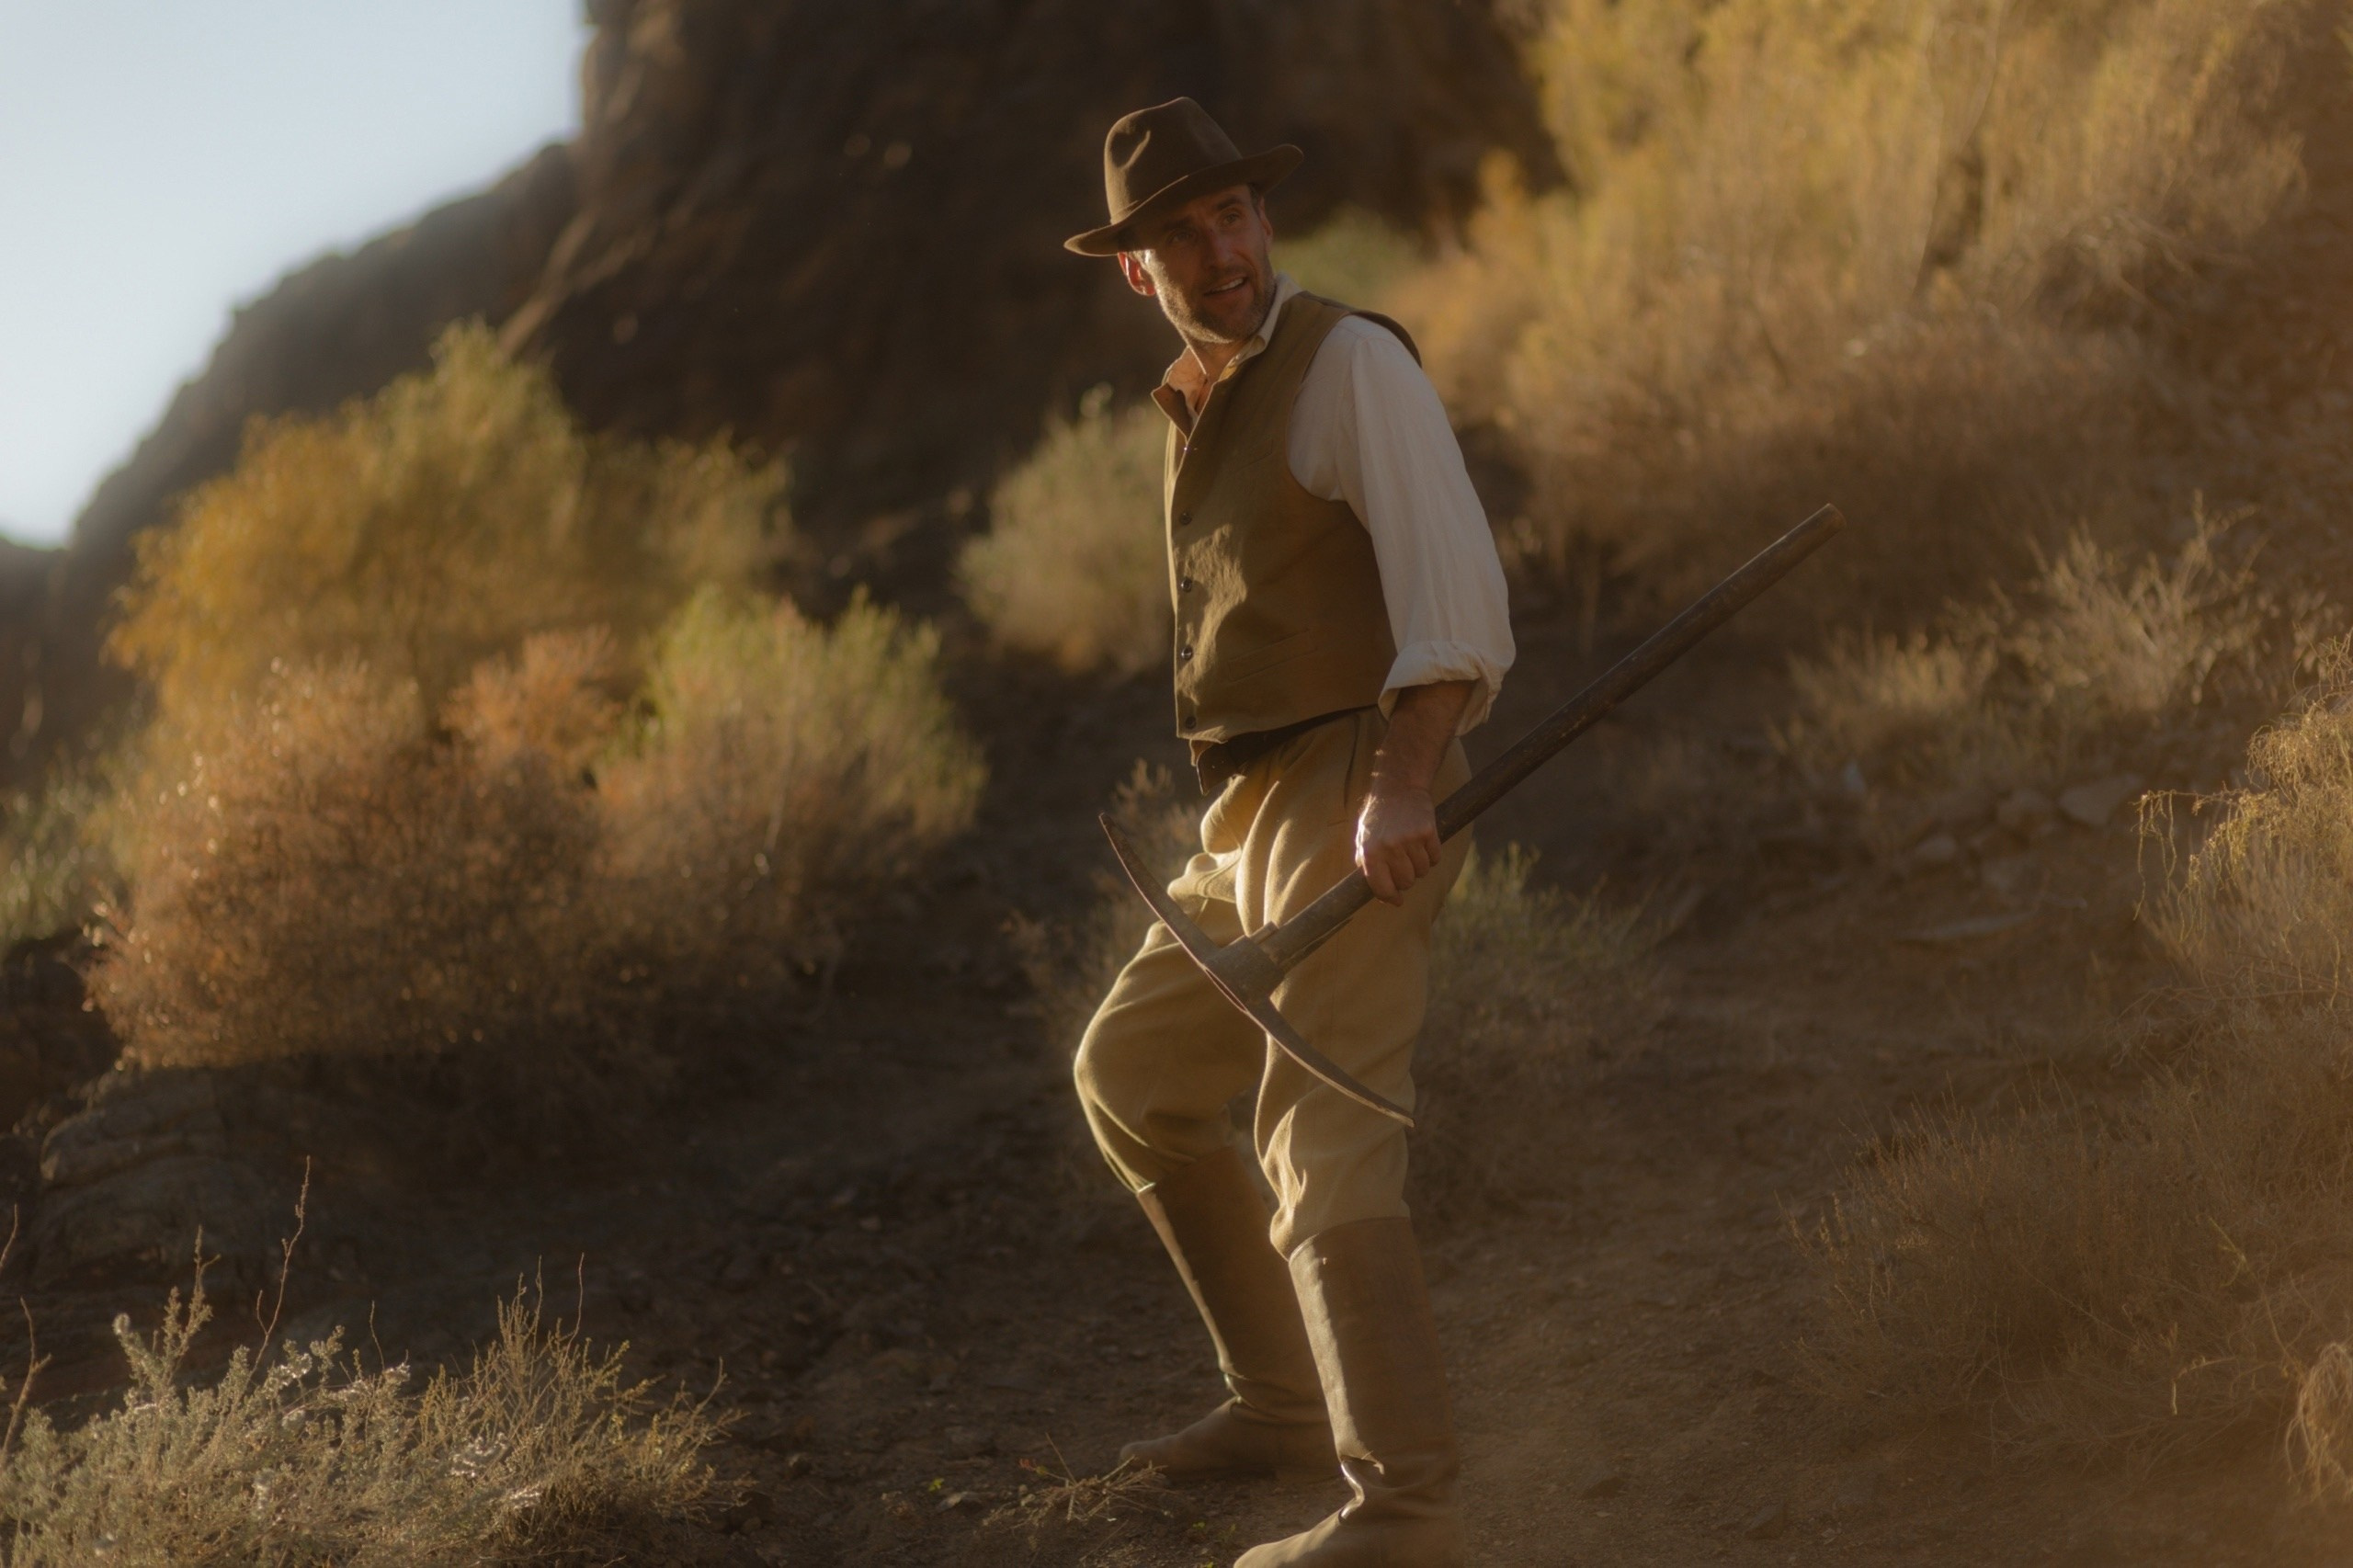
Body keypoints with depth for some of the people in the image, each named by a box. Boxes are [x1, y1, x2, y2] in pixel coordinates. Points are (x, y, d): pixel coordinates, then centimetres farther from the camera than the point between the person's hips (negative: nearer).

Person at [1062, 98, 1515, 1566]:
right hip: (1259, 822, 10)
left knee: (1323, 1151, -14)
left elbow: (1453, 578, -23)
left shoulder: (1351, 359, -12)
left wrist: (1403, 789, -35)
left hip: (1360, 810, -10)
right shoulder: (1210, 402, 16)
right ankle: (1282, 1400, 26)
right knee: (1132, 1077, 19)